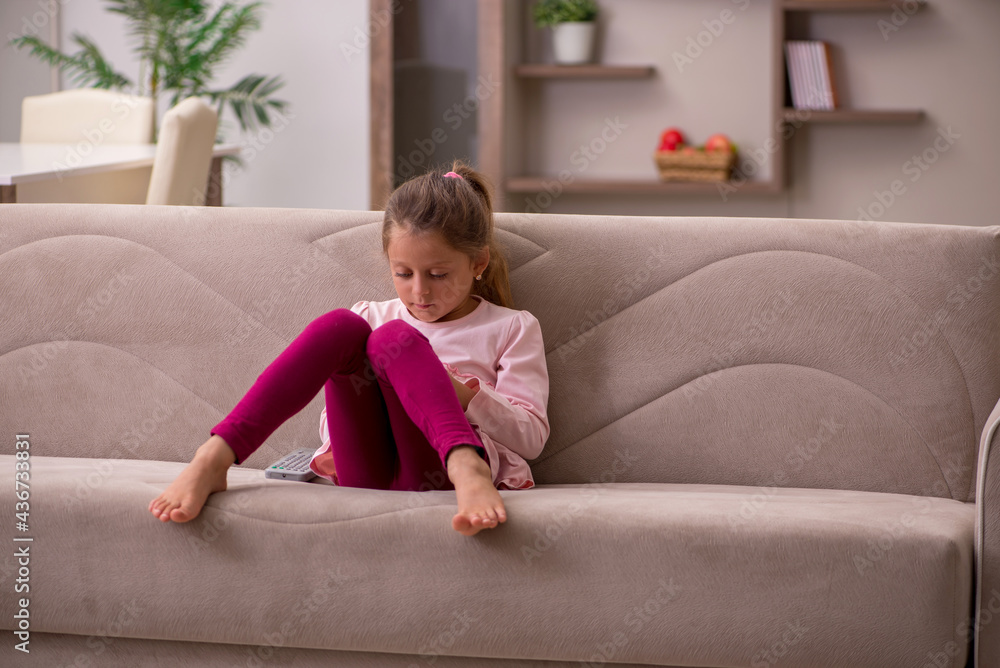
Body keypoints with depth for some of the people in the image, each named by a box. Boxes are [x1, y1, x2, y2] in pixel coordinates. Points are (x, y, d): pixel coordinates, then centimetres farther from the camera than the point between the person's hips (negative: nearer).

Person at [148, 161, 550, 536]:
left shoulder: (511, 329, 14)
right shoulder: (372, 317, 24)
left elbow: (532, 436, 5)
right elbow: (334, 428, 22)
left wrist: (463, 395, -10)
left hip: (438, 469, -3)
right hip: (366, 474, 3)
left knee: (393, 338, -26)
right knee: (340, 326, -20)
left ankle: (466, 467, -54)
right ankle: (213, 459, -36)